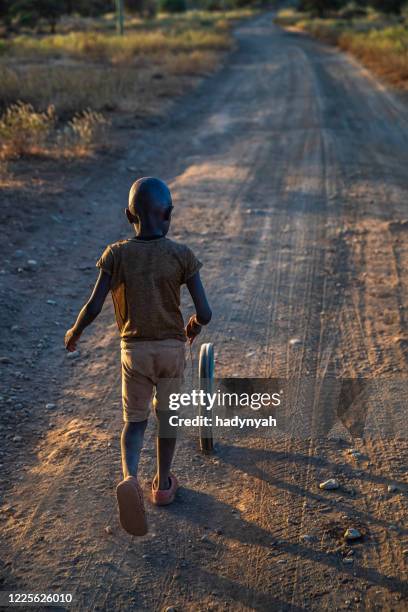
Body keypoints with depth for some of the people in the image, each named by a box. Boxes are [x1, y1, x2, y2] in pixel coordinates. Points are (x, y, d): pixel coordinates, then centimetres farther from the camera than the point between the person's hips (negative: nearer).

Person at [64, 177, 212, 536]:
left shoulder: (116, 255, -10)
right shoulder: (182, 256, -11)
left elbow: (93, 308, -13)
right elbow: (205, 313, -13)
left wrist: (73, 334, 6)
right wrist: (193, 327, 10)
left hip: (134, 350, 0)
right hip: (172, 348, 0)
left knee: (135, 420, 12)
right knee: (167, 416, 20)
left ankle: (130, 477, -13)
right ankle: (163, 483, 31)